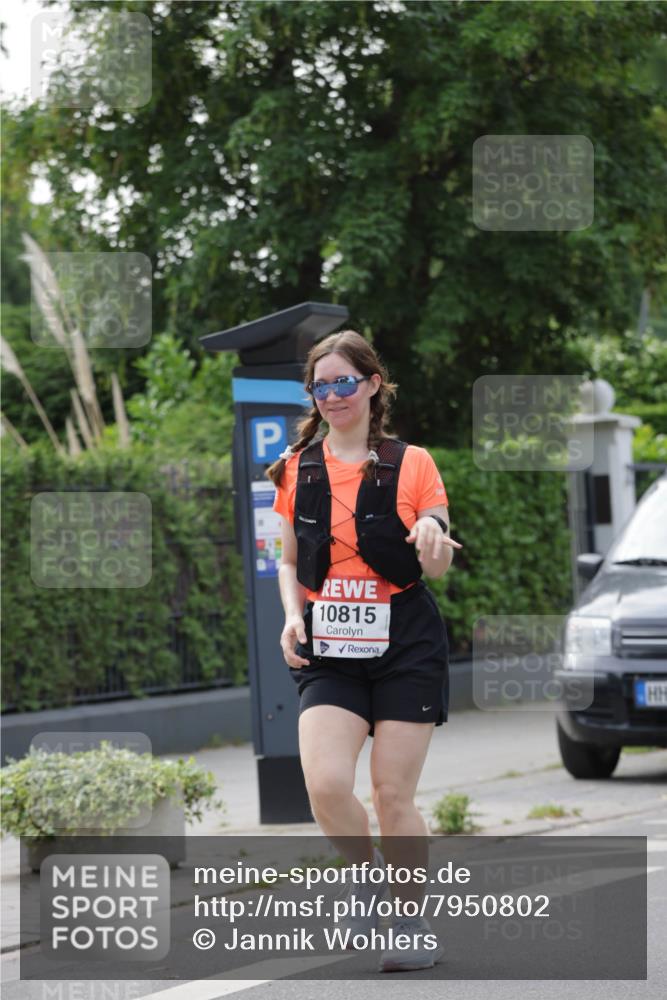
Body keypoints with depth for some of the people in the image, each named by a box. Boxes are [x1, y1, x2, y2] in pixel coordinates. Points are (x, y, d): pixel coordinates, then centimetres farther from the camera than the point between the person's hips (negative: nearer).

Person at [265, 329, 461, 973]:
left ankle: (413, 924, 18)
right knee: (326, 785, -17)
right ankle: (367, 871, 14)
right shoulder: (296, 469, 7)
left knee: (393, 796, -1)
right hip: (328, 651, 2)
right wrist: (293, 615, -2)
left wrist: (434, 539, -22)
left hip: (405, 647, -2)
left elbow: (437, 569, 1)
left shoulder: (410, 463, 0)